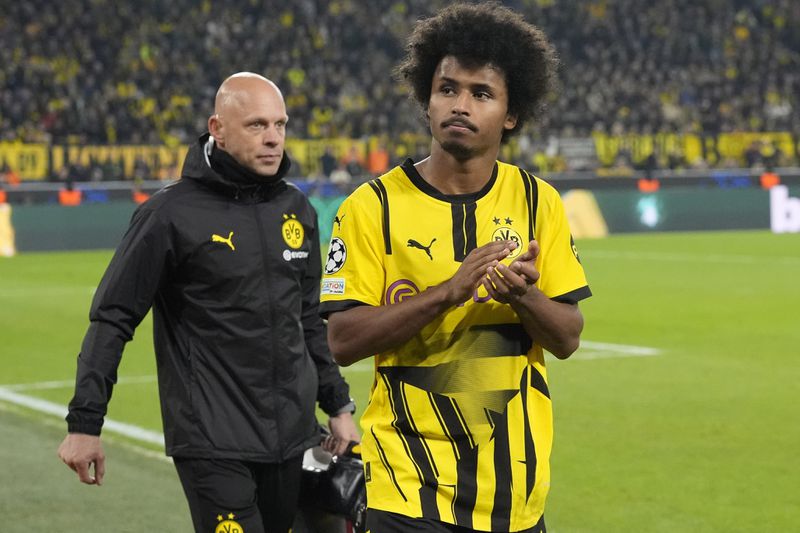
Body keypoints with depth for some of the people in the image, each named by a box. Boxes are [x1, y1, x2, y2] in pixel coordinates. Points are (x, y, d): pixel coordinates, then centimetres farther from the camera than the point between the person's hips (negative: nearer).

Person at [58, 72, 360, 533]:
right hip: (211, 442, -6)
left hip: (292, 438, 6)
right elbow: (113, 319, -6)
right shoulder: (172, 215, -9)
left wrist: (338, 406, 19)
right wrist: (84, 424, -9)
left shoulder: (298, 210, 10)